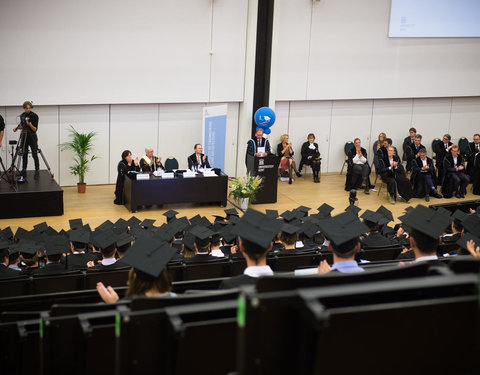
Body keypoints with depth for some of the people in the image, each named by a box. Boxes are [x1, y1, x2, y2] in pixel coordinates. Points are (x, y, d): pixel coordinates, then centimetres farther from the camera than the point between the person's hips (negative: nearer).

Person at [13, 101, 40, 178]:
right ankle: (24, 171, 14)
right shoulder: (22, 115, 6)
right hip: (24, 137, 5)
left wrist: (30, 125, -30)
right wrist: (17, 128, 1)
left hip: (32, 138, -5)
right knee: (24, 154, 8)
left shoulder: (35, 116, -12)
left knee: (34, 155, -5)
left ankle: (37, 171, -1)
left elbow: (35, 129, -13)